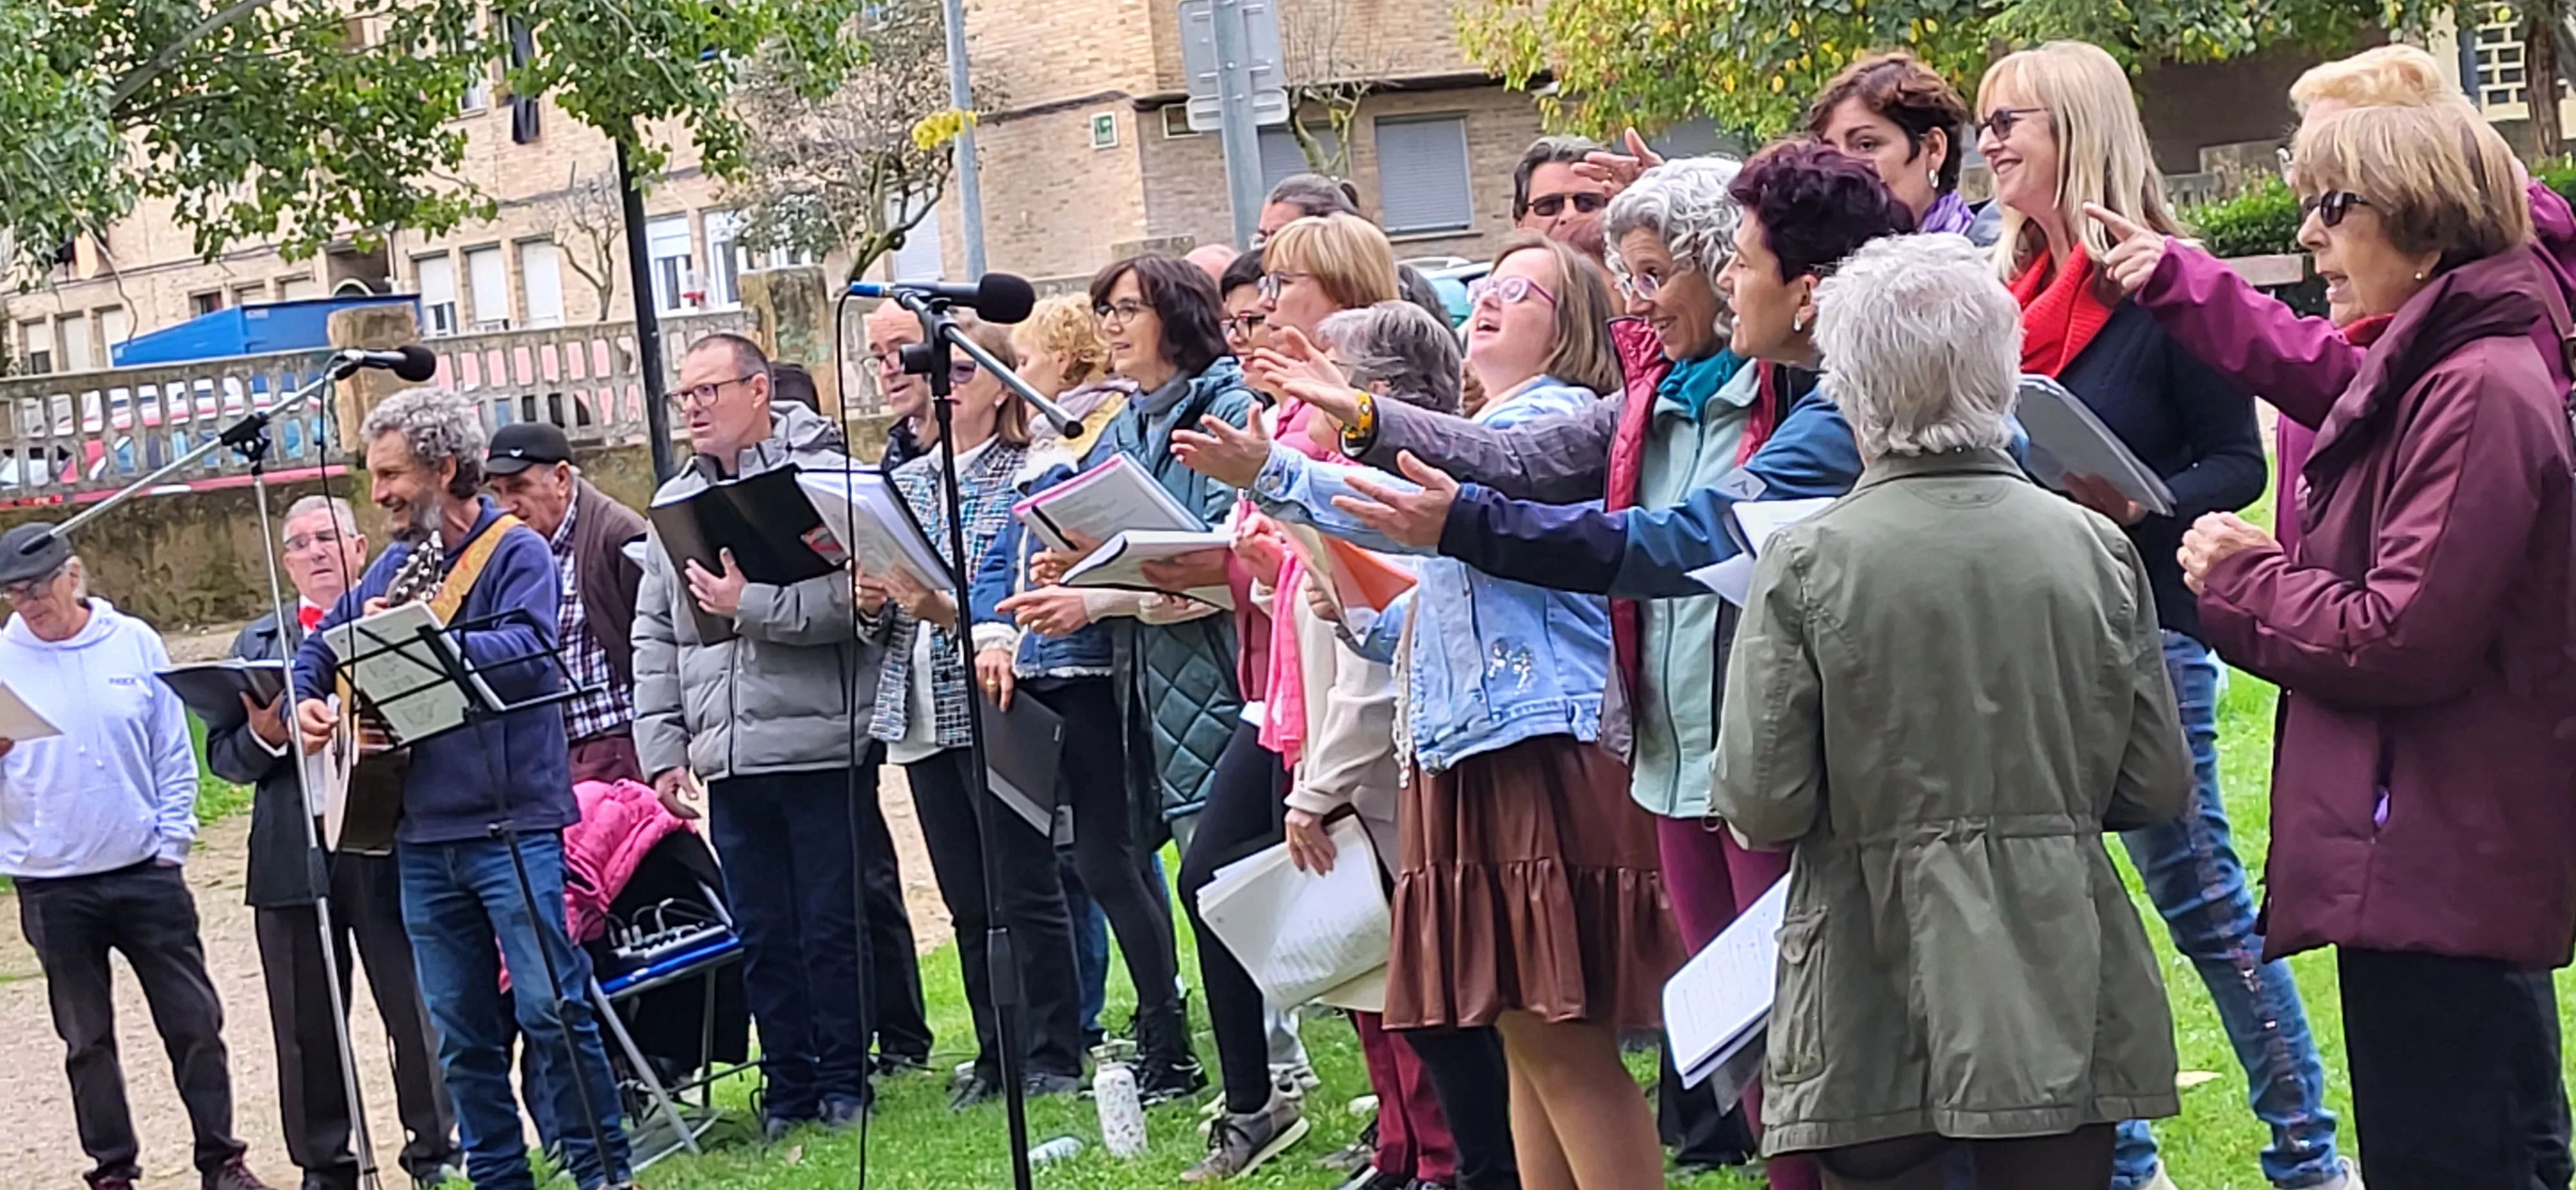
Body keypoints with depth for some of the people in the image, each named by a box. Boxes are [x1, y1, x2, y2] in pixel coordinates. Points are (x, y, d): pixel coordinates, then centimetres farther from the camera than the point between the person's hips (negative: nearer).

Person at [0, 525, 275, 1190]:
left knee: (194, 1022, 3)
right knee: (86, 1038, 8)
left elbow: (174, 753, 6)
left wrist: (172, 840, 0)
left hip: (145, 872, 0)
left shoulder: (134, 644, 2)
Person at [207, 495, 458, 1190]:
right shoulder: (257, 644, 16)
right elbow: (223, 757, 11)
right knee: (306, 1027, 7)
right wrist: (262, 735, -10)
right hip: (293, 862, 3)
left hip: (388, 850, -3)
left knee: (420, 1013, 1)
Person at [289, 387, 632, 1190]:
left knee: (549, 1004, -9)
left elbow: (526, 651, -22)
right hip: (423, 833, 7)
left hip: (511, 824, -7)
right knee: (462, 1033, 9)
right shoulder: (396, 565, 15)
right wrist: (306, 698, 7)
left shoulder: (516, 552, -5)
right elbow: (321, 646, 26)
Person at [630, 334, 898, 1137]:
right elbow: (654, 638, 16)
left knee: (833, 924, 1)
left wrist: (749, 605, -18)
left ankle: (844, 1082, 11)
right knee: (762, 933, 9)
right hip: (730, 760, 5)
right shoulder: (676, 501, 16)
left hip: (823, 748, -5)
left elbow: (854, 597, -15)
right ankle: (788, 1086, 17)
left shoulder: (821, 473, -3)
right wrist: (663, 748, 8)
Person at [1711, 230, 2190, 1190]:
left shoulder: (1806, 562, -10)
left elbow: (1760, 806, -12)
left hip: (1876, 1006, -2)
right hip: (2057, 999, 2)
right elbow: (2158, 788, 2)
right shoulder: (2095, 547, -2)